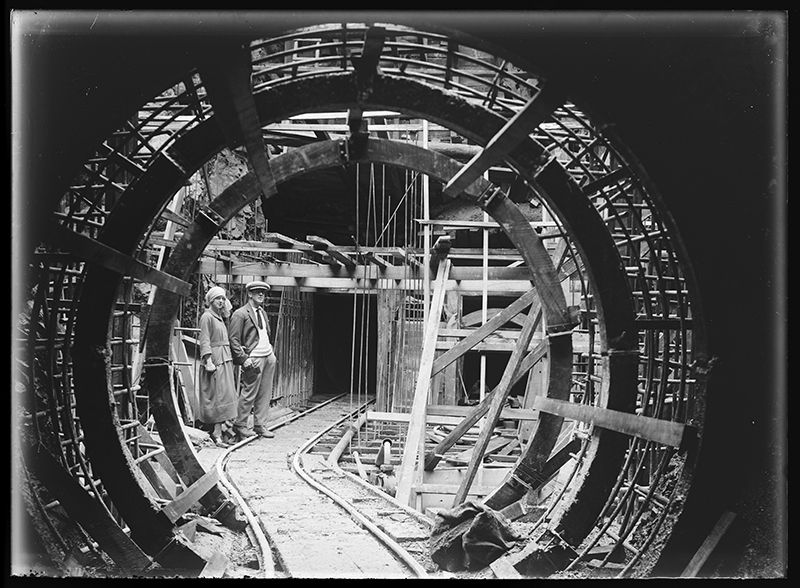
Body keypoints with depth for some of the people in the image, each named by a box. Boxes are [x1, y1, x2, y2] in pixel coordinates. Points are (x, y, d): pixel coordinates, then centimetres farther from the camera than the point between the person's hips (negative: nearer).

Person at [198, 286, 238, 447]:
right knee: (218, 396, -11)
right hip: (214, 360, -9)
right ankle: (217, 433, -10)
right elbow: (204, 341, -15)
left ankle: (217, 431, 10)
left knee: (224, 396, 7)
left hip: (225, 360, 9)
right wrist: (208, 361, -23)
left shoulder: (220, 317, 19)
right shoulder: (207, 317, -8)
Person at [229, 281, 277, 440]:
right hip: (254, 359, -8)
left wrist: (272, 352, 14)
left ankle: (260, 425, 16)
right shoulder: (240, 314, -7)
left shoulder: (262, 312, 19)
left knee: (265, 394, 8)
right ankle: (240, 425, 9)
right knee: (249, 394, -4)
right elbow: (234, 340, -10)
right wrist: (244, 359, -16)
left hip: (269, 357, 8)